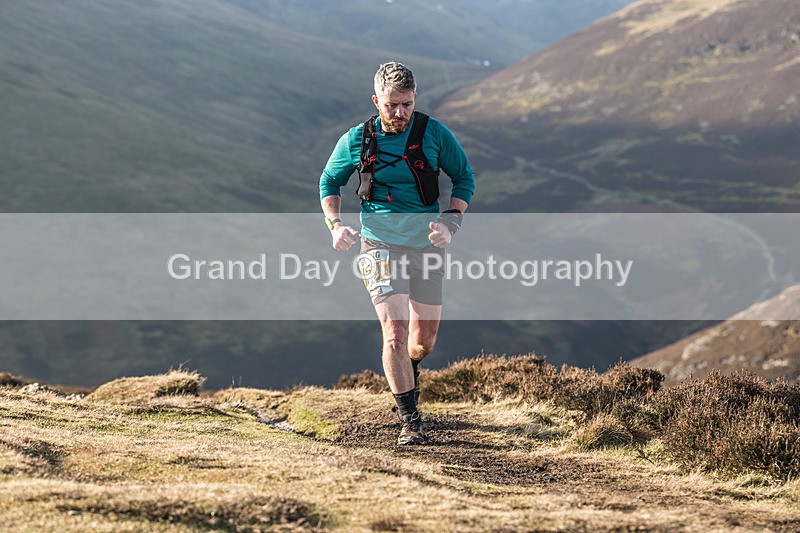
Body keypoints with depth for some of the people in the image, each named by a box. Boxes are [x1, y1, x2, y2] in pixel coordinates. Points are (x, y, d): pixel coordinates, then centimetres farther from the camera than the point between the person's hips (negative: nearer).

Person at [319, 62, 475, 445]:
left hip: (426, 244, 2)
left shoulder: (434, 133, -6)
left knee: (425, 338, 10)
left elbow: (464, 177, 6)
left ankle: (409, 372, 46)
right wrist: (335, 226, -4)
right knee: (395, 333, -15)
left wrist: (450, 224, -8)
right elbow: (329, 182, 12)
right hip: (381, 244, -2)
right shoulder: (356, 140, -5)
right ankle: (410, 420, -4)